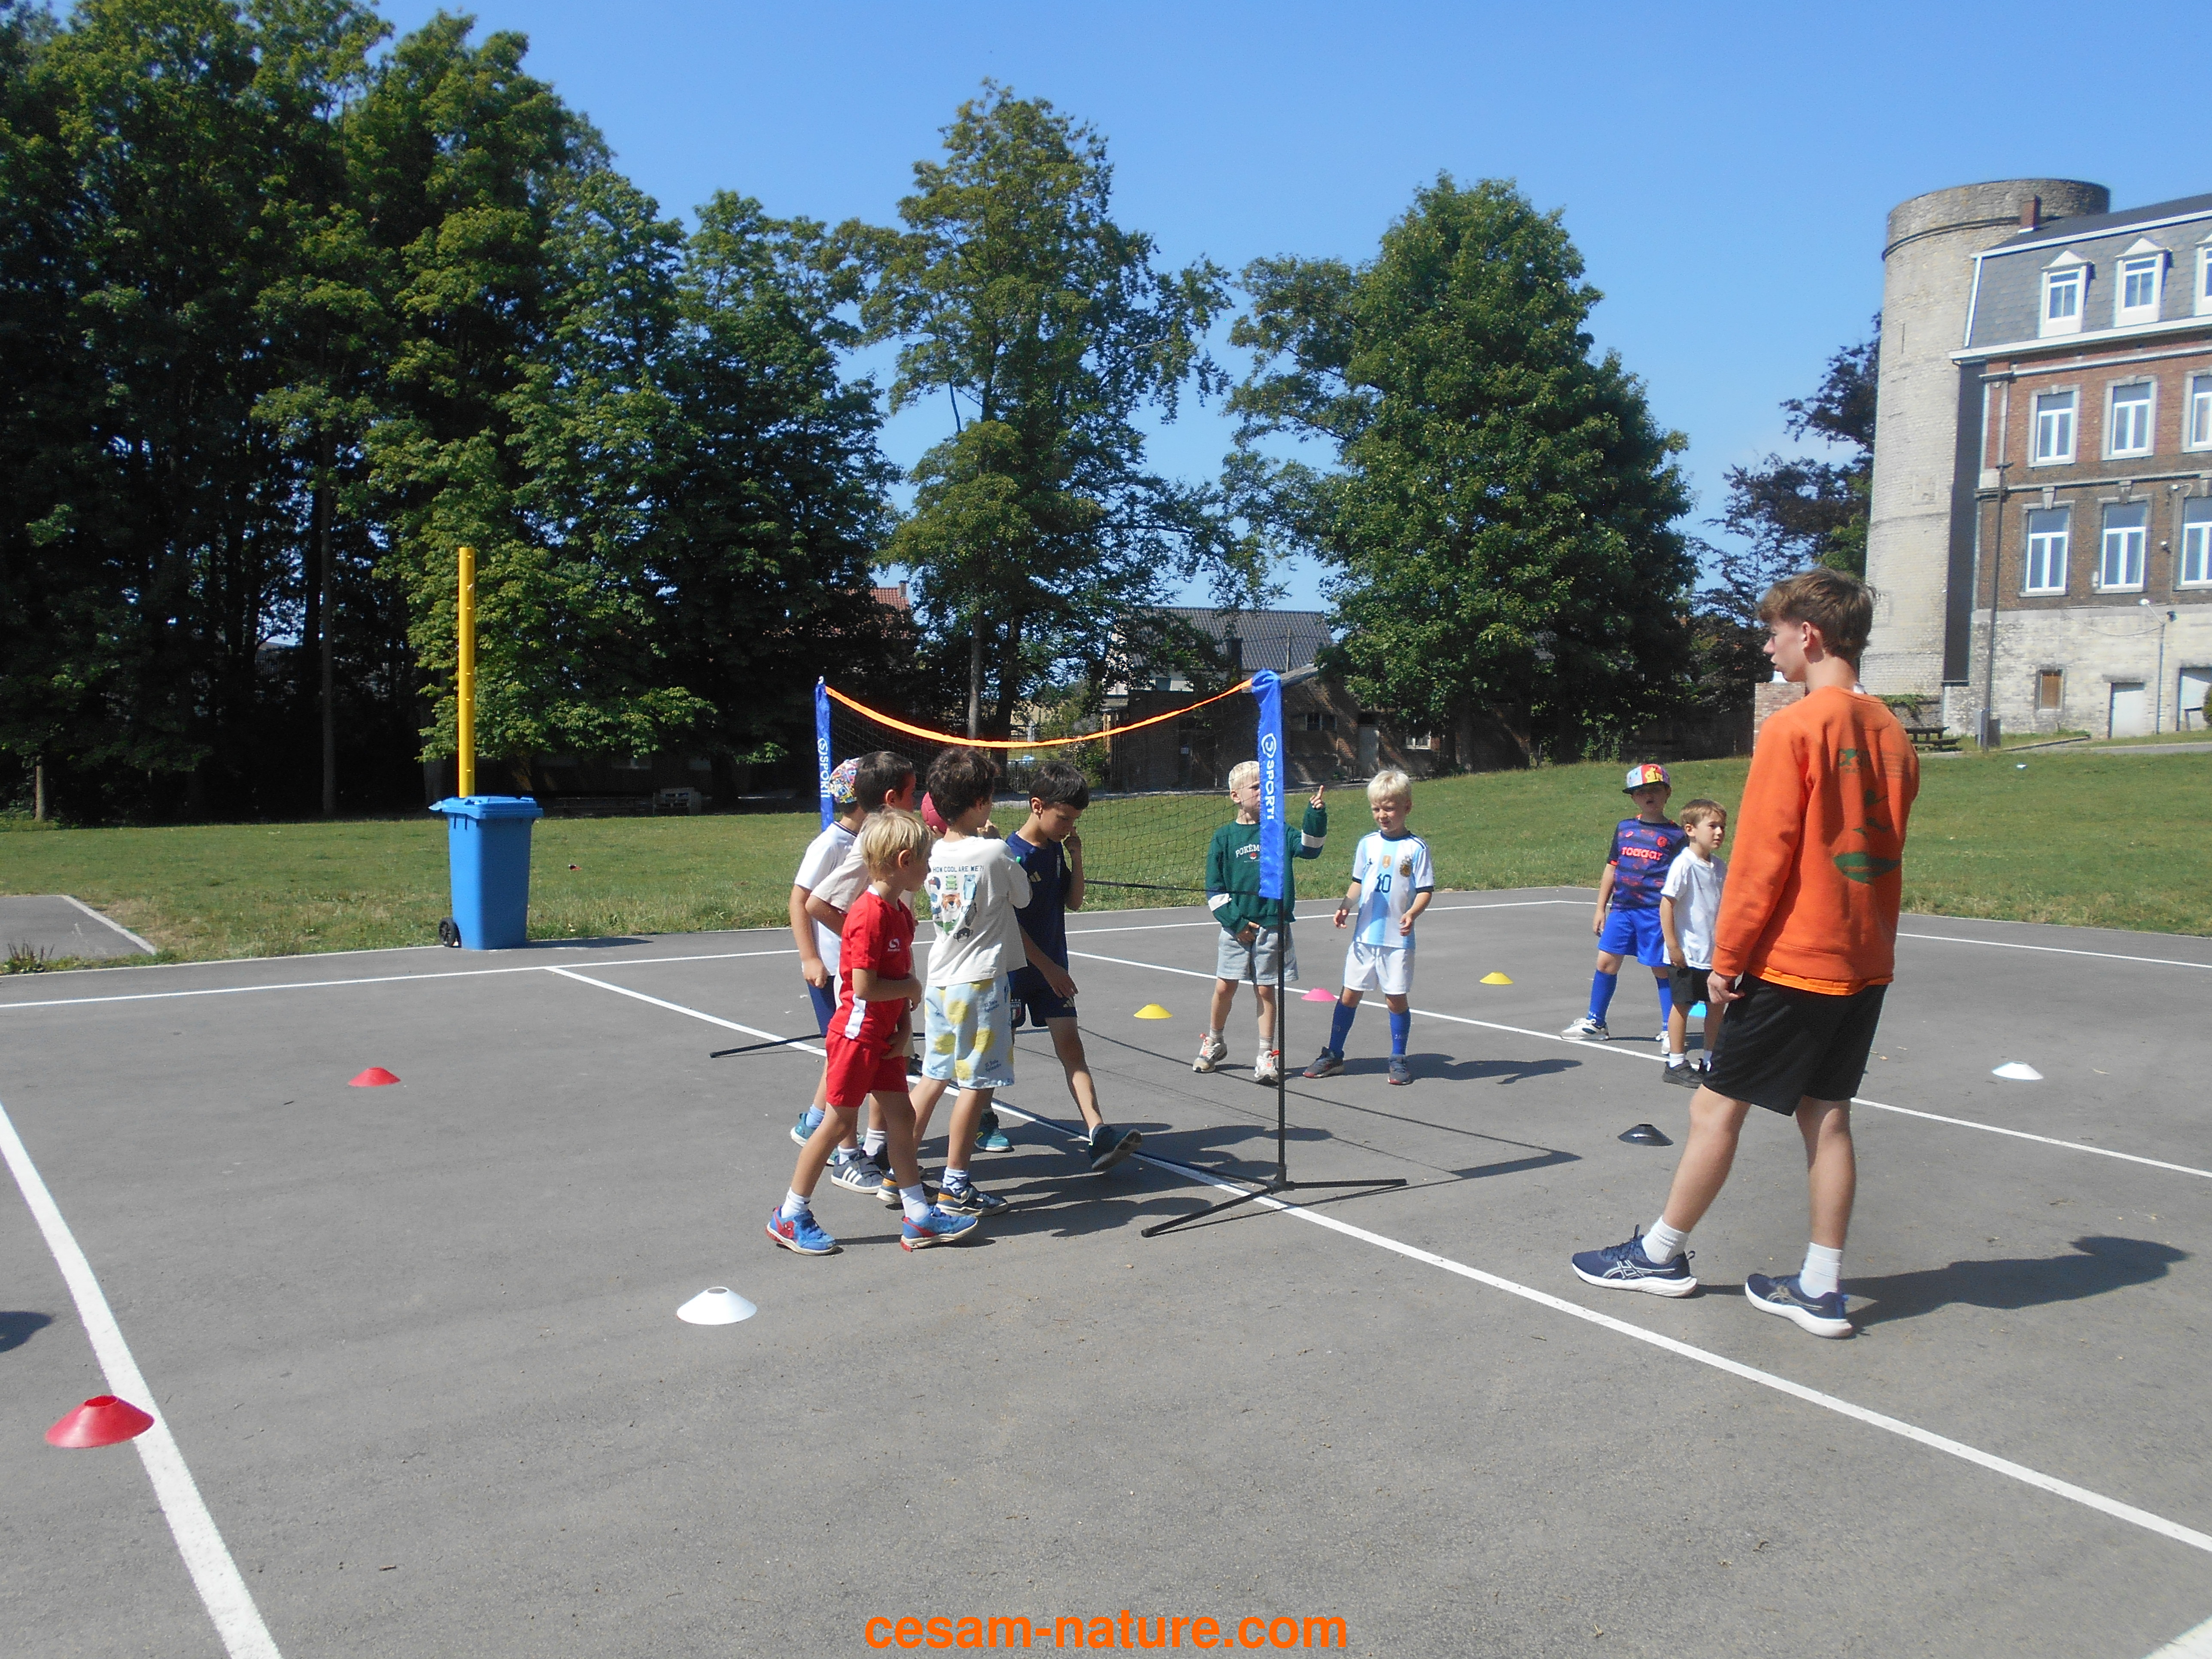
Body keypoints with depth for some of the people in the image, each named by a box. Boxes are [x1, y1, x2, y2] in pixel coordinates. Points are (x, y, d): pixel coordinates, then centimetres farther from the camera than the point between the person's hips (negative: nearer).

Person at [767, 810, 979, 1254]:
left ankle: (919, 1218, 15)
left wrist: (905, 1029, 0)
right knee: (839, 1122, 0)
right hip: (857, 1033, -9)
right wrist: (912, 988, -11)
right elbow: (865, 987, -25)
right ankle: (790, 1217, 13)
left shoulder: (902, 914, 9)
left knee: (900, 1118, 9)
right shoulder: (869, 915, -21)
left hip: (884, 1038, 9)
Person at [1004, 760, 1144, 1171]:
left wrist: (1076, 858, -3)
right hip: (1016, 968, -6)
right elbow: (1009, 923, -17)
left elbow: (1073, 903, 10)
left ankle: (1098, 1136, -16)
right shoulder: (1013, 855, -17)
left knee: (1070, 1044, -6)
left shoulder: (1057, 848, 5)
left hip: (1052, 968, 6)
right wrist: (1048, 967, -14)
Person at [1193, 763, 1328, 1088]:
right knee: (1224, 987, 4)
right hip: (1236, 928, 0)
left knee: (1266, 990, 3)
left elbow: (1309, 847, -8)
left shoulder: (1279, 831, 5)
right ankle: (1213, 1044, 26)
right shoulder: (1225, 837, 2)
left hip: (1272, 926, 0)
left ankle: (1267, 1056, 12)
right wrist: (1234, 921, -6)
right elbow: (1214, 888, 2)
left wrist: (1316, 816, -22)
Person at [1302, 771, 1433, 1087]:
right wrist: (1345, 906, -1)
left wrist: (1412, 914, -22)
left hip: (1398, 939, -3)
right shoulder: (1367, 844, 7)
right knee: (1349, 994, 6)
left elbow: (1425, 890, -5)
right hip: (1365, 936, 4)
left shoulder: (1416, 848, -5)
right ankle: (1333, 1055, 17)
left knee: (1396, 998, 2)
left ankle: (1398, 1060, 17)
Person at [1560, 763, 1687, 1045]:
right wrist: (1601, 909, 13)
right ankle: (1595, 1024, 18)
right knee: (1606, 963, 4)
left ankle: (1669, 1032, 13)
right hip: (1621, 909, 4)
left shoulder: (1675, 835, 1)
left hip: (1655, 911, -4)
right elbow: (1611, 869, 15)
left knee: (1662, 969, 2)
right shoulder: (1624, 829, 11)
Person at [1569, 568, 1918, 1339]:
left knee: (1717, 1105, 5)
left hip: (1792, 960, -7)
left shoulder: (1793, 729, -15)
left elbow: (1760, 858, -16)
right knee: (1826, 1114, 12)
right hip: (1865, 965, 8)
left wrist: (1726, 958, -9)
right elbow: (1886, 853, 14)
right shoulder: (1892, 735, 7)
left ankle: (1661, 1253, 18)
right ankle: (1821, 1288, 16)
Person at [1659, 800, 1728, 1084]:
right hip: (1687, 954, -7)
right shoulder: (1684, 865, -15)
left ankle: (1710, 1061, 24)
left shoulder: (1719, 865, 7)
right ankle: (1676, 1064, 12)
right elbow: (1667, 904, -16)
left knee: (1716, 1006, 11)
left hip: (1714, 953, 7)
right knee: (1682, 1005, 2)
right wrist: (1673, 946, -18)